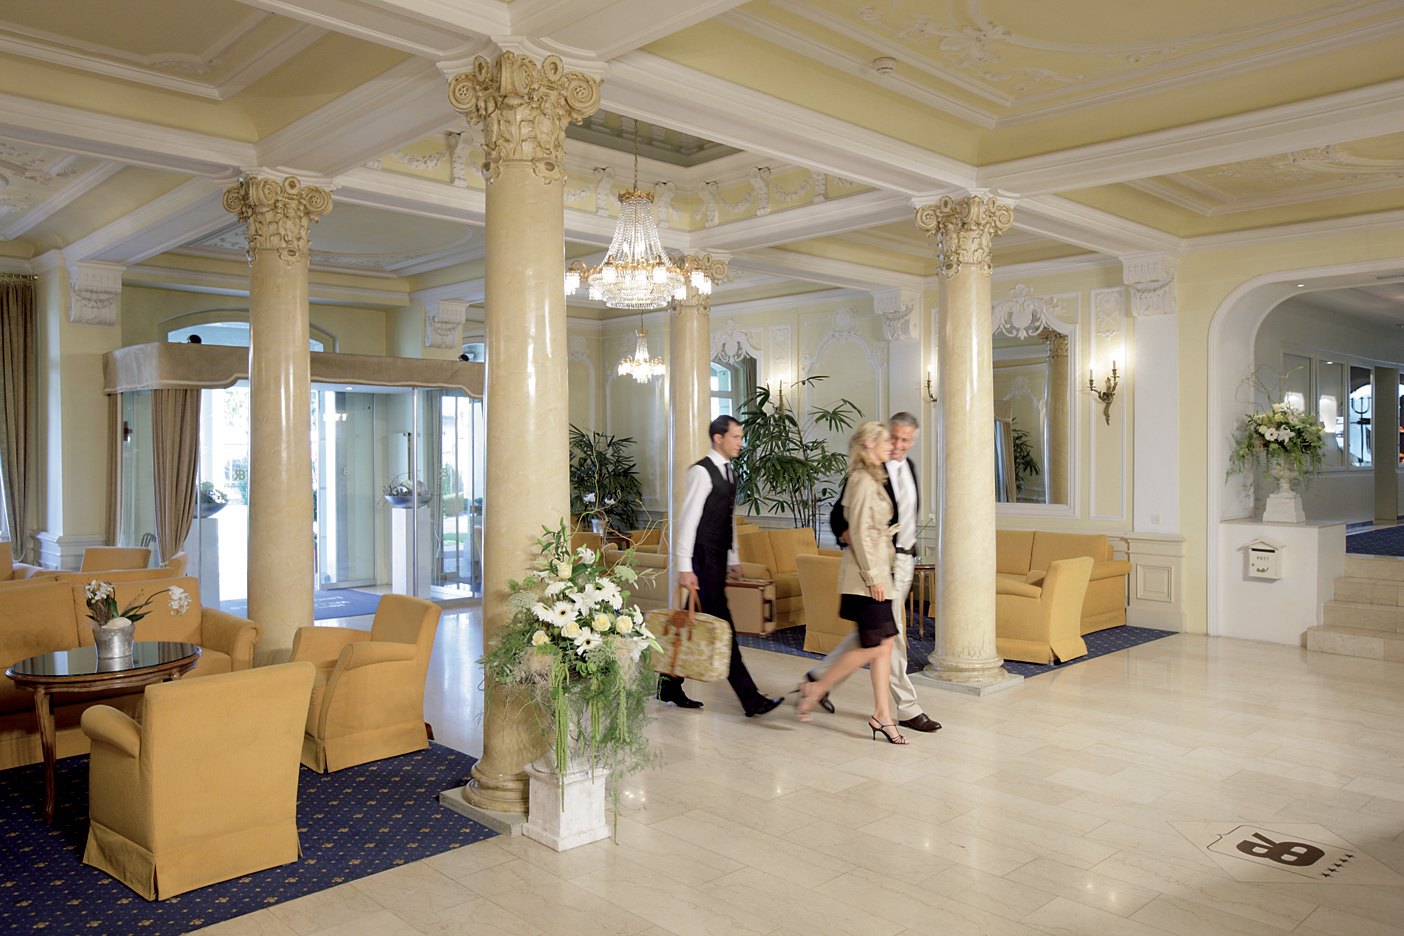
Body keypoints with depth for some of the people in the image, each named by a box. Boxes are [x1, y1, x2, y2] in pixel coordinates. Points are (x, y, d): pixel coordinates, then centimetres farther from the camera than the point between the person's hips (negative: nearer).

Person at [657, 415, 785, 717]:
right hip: (703, 559, -9)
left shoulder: (727, 471, 16)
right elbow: (687, 521, -16)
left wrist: (733, 559, 22)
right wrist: (684, 568, -19)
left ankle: (669, 685, 24)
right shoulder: (701, 472, -12)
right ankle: (750, 699, -5)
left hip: (719, 558, 9)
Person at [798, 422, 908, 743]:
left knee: (885, 644, 8)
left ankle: (882, 716, 12)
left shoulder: (873, 479, 16)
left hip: (877, 571, 10)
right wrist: (873, 577, -18)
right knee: (874, 647, -7)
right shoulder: (863, 480, -14)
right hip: (866, 575, -10)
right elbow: (859, 532, -18)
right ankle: (816, 688, 7)